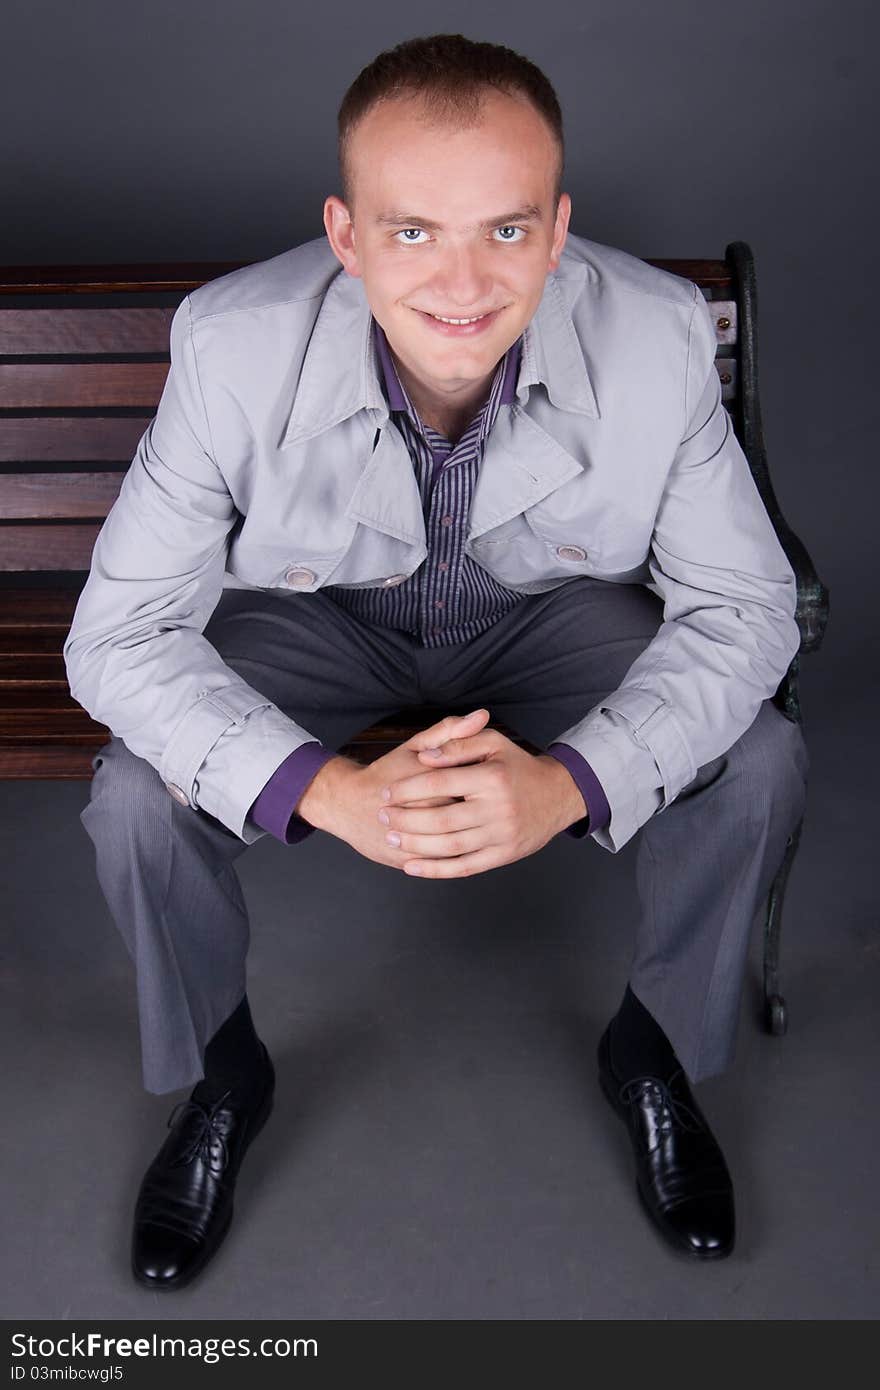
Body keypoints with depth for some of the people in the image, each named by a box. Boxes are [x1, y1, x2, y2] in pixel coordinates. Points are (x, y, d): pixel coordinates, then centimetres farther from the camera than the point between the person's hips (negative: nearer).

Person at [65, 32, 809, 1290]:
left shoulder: (661, 339, -28)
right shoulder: (233, 345, -30)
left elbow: (743, 608, -19)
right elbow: (117, 634, -25)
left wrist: (570, 782, -37)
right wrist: (331, 793, -41)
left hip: (552, 611, 1)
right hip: (321, 615, 0)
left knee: (763, 764, -21)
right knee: (135, 798, -23)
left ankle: (656, 1052, 11)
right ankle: (221, 1078, 11)